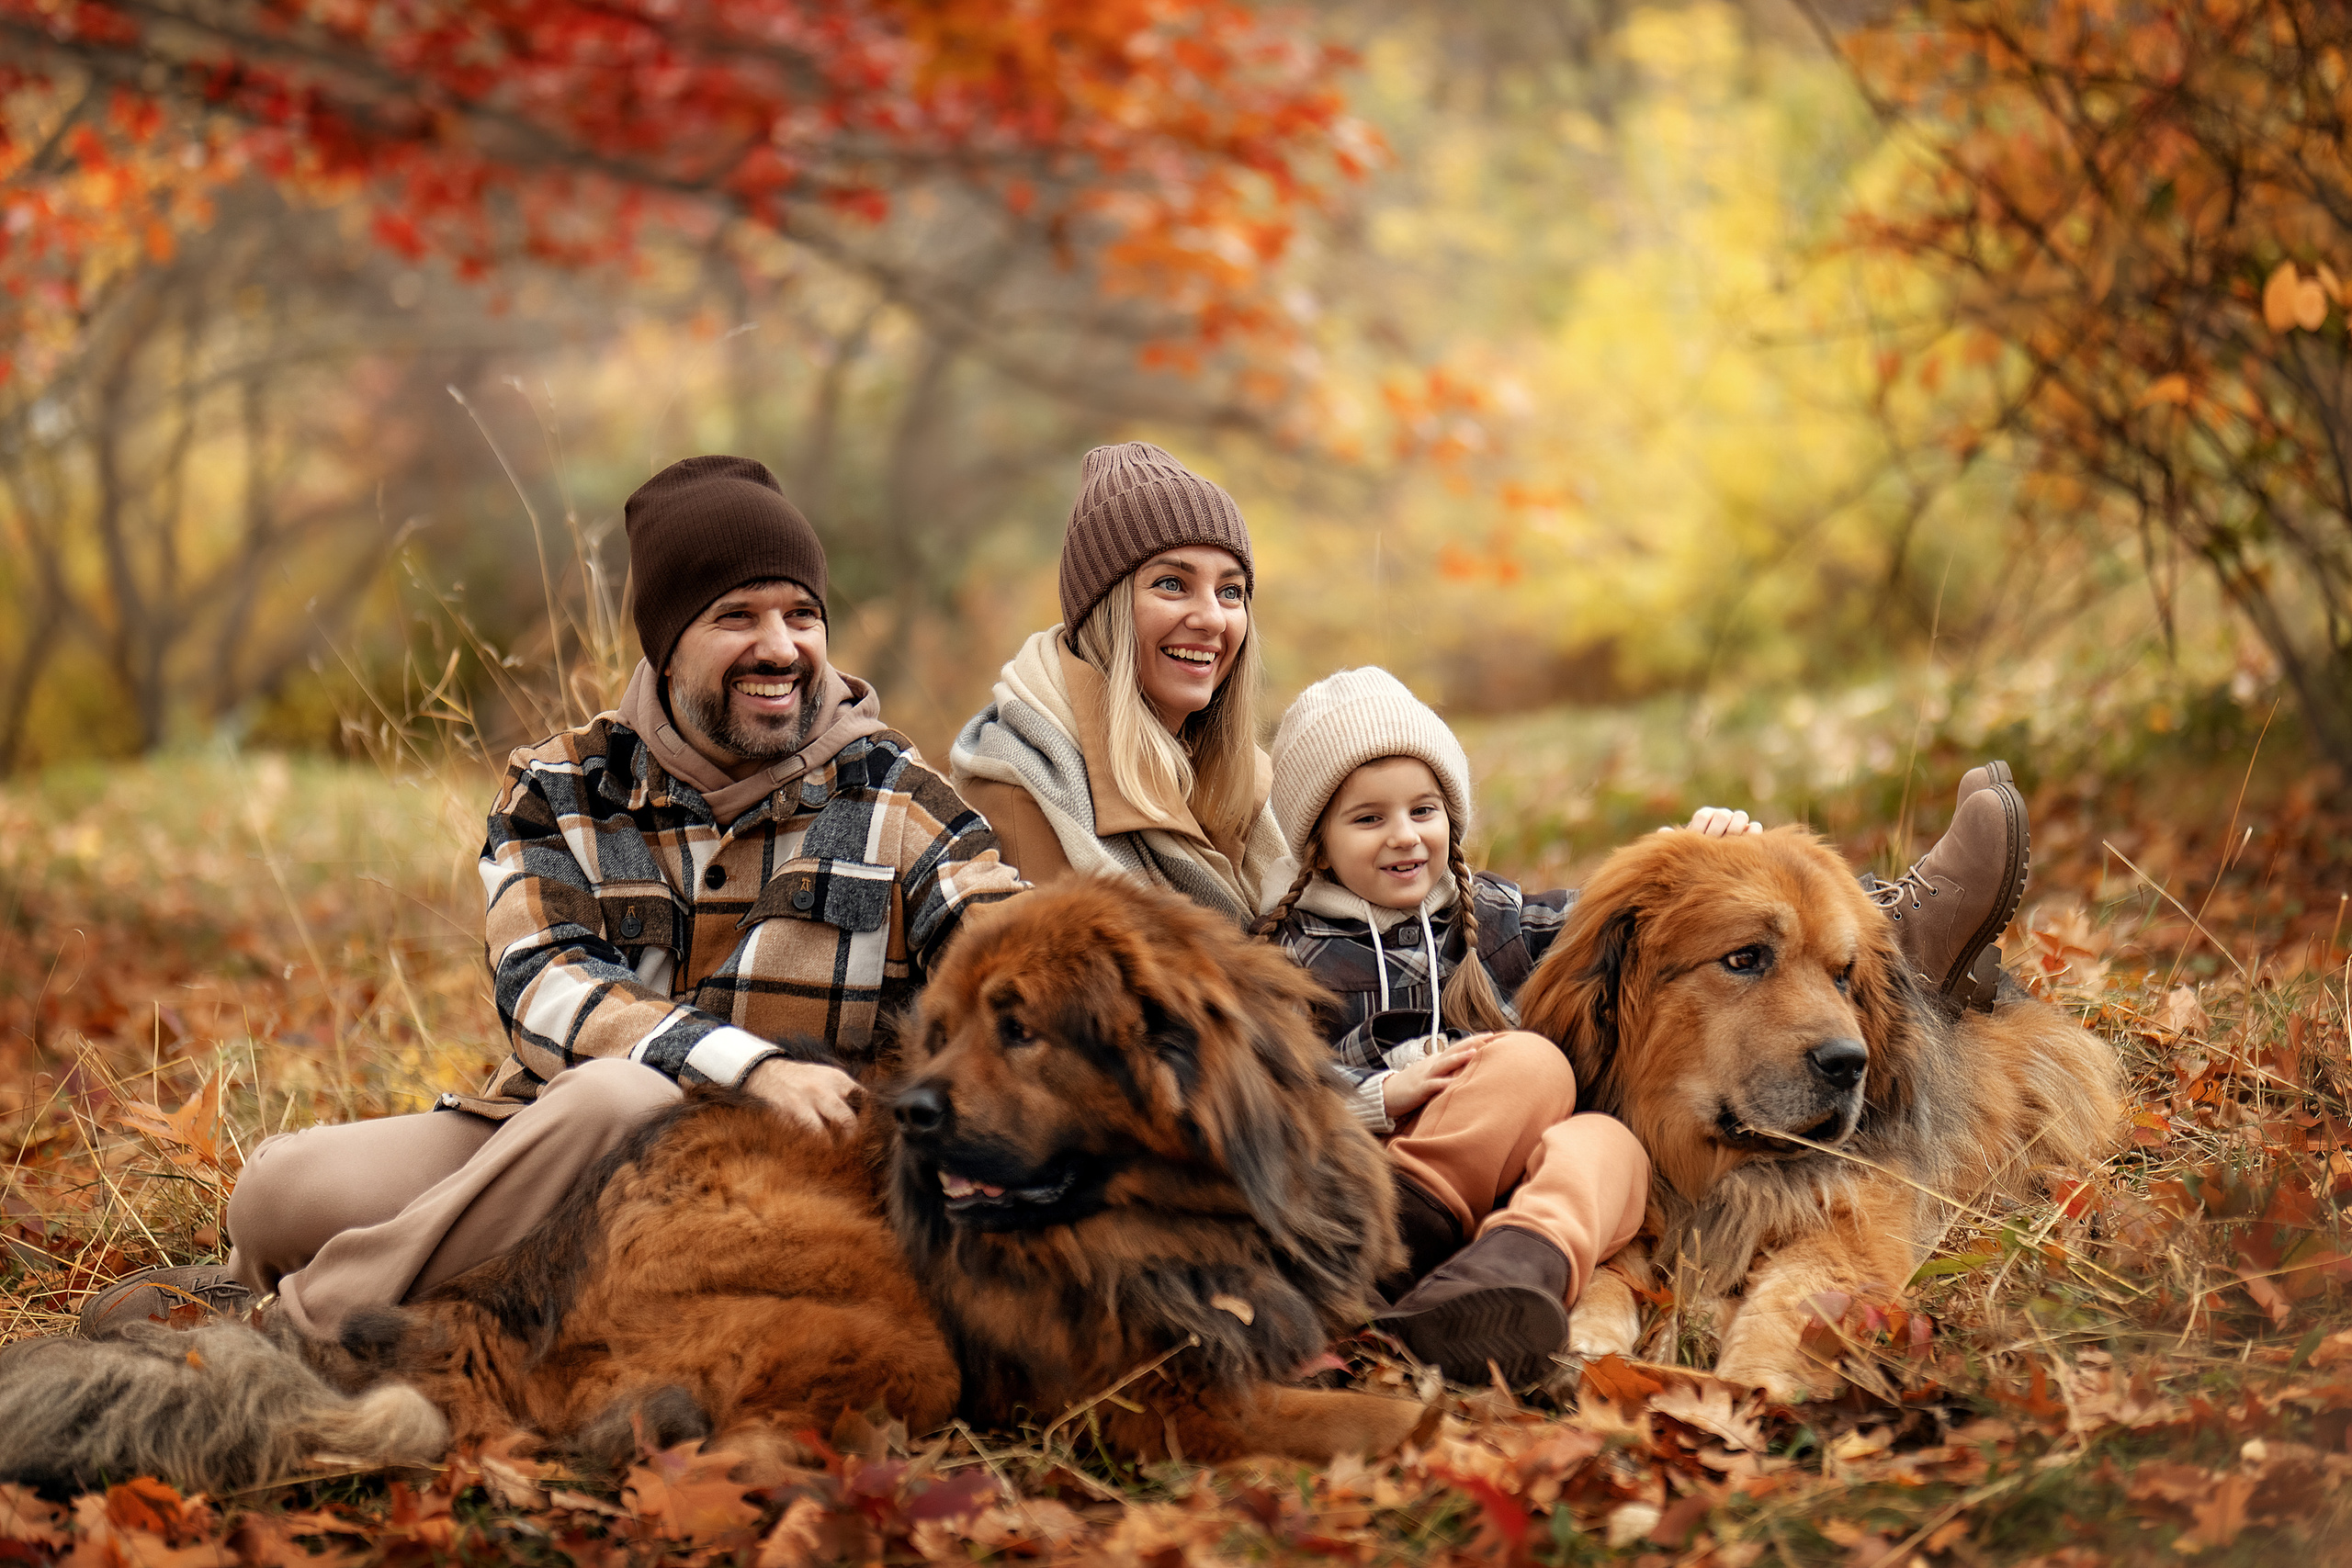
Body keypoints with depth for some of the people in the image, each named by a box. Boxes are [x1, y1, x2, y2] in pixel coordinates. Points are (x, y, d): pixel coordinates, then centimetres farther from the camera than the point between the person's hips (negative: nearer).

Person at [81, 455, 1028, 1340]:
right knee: (282, 1186, -23)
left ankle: (289, 1325, -18)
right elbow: (544, 993, -12)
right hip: (528, 1132, 2)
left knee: (618, 1097, -35)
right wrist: (754, 1066, -29)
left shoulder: (900, 804, 3)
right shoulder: (558, 789, 5)